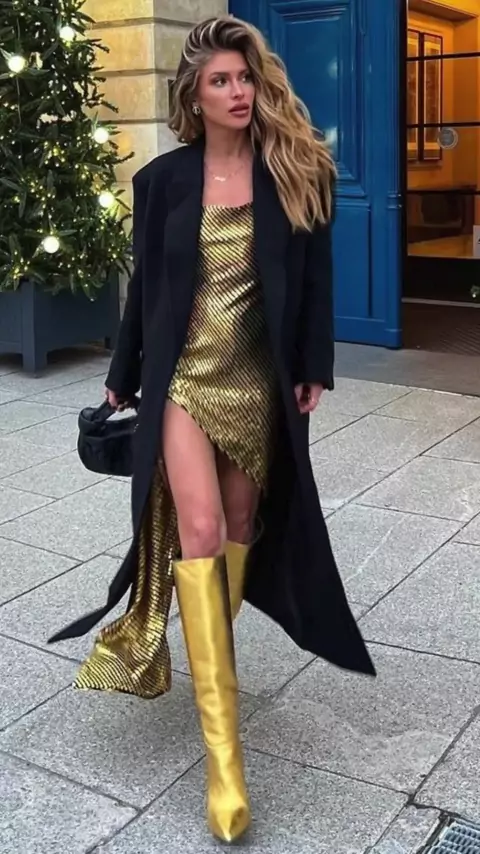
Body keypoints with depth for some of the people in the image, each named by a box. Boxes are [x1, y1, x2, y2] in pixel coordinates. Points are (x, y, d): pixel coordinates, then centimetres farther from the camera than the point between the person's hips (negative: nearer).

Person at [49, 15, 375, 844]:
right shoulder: (162, 179, -1)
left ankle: (207, 658, 38)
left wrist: (315, 368, 1)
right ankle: (222, 746, -9)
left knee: (241, 526, 13)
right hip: (184, 379, -2)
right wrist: (123, 377, 11)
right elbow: (145, 285, 6)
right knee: (199, 533, -12)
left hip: (259, 381, 2)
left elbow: (315, 275, 4)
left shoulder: (296, 171, -1)